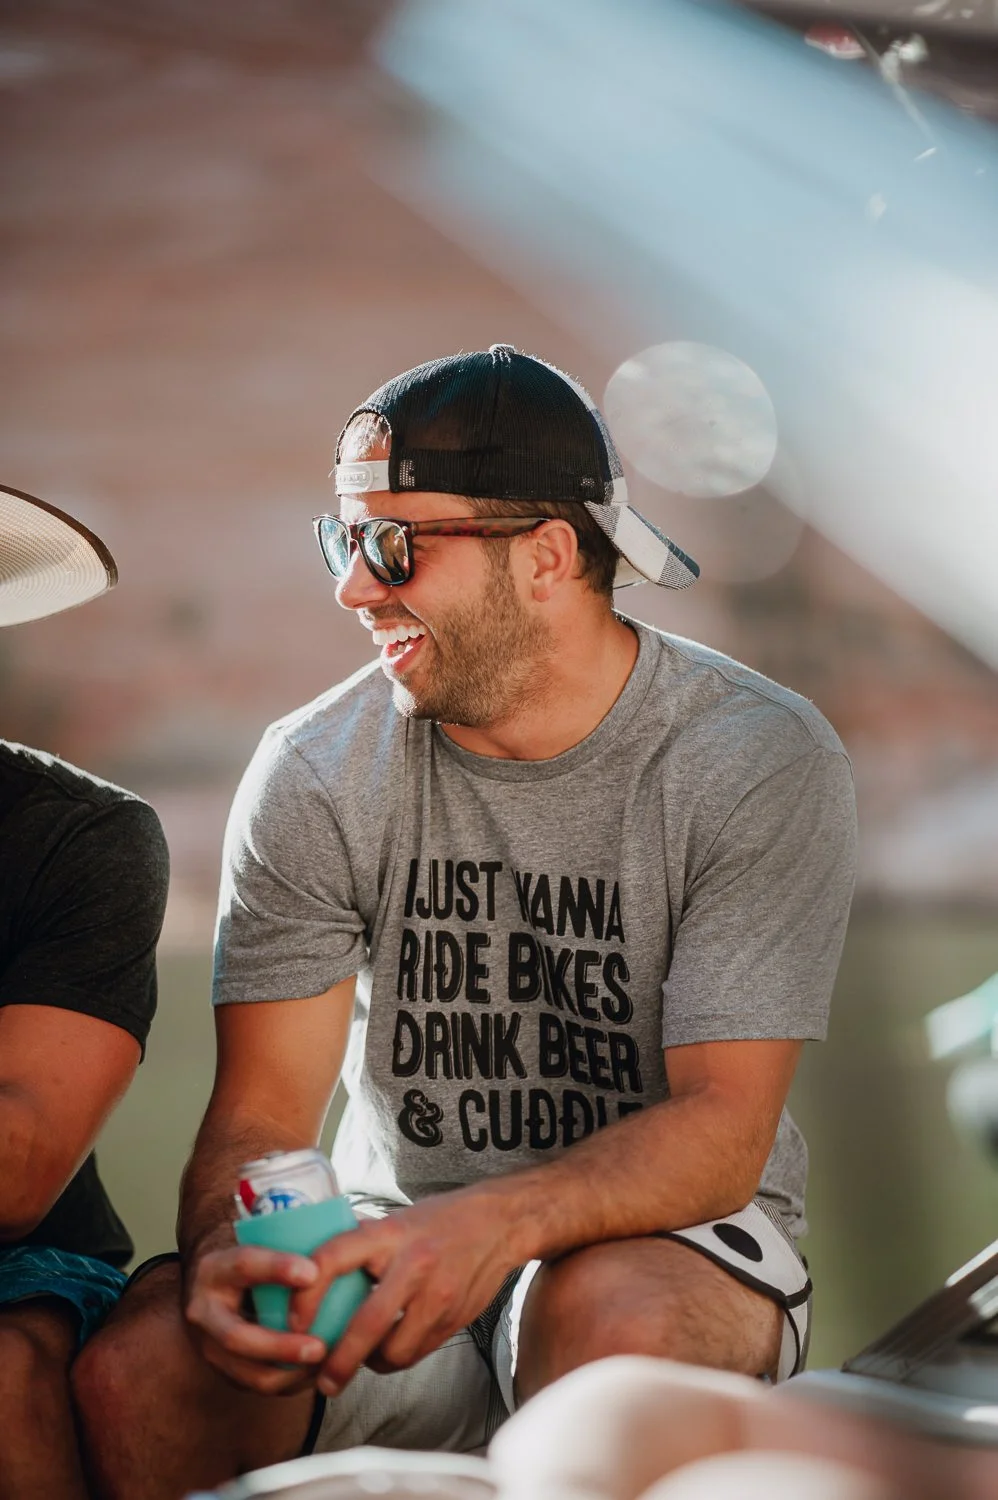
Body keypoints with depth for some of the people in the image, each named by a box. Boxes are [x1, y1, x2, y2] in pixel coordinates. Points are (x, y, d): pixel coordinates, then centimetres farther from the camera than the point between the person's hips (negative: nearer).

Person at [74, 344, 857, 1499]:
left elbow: (721, 1128, -19)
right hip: (392, 1238, 2)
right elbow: (259, 1113, -7)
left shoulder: (761, 763, -12)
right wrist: (223, 1249, -33)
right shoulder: (311, 775, -3)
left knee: (609, 1314, -39)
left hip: (667, 1238, -2)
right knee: (136, 1370, -28)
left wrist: (497, 1221, -38)